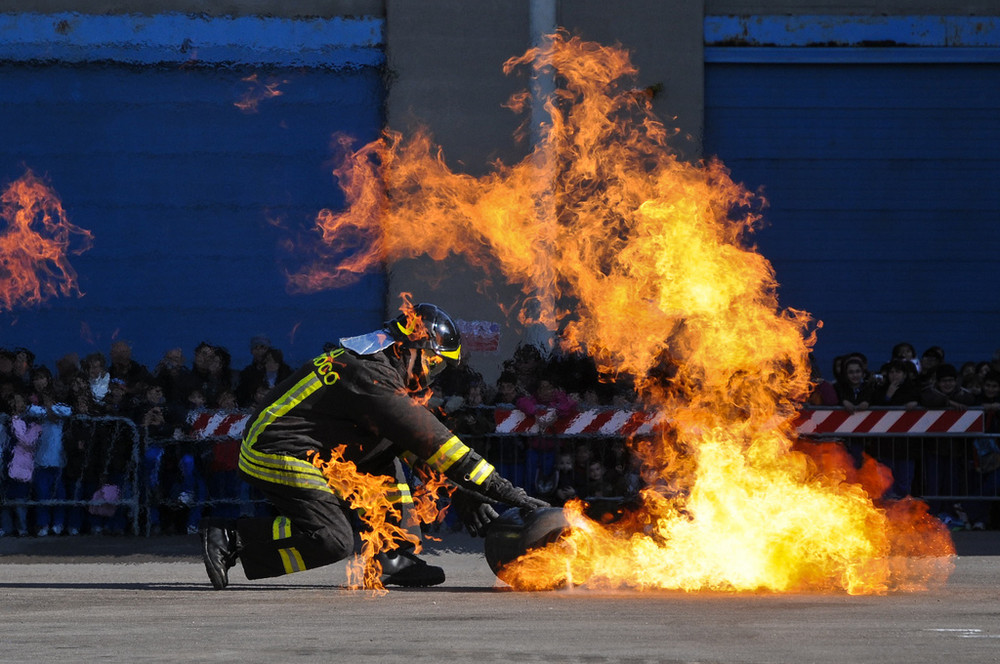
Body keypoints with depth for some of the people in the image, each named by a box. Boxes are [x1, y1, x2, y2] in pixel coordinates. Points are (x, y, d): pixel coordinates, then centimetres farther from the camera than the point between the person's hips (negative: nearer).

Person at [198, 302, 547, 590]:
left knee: (385, 454, 13)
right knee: (332, 540, -20)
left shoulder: (382, 365, 11)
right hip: (276, 453, -11)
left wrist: (460, 491, 7)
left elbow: (422, 436, 15)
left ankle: (391, 557, 7)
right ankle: (229, 538, -12)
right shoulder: (373, 376, -20)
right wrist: (498, 487, -22)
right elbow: (428, 440, -23)